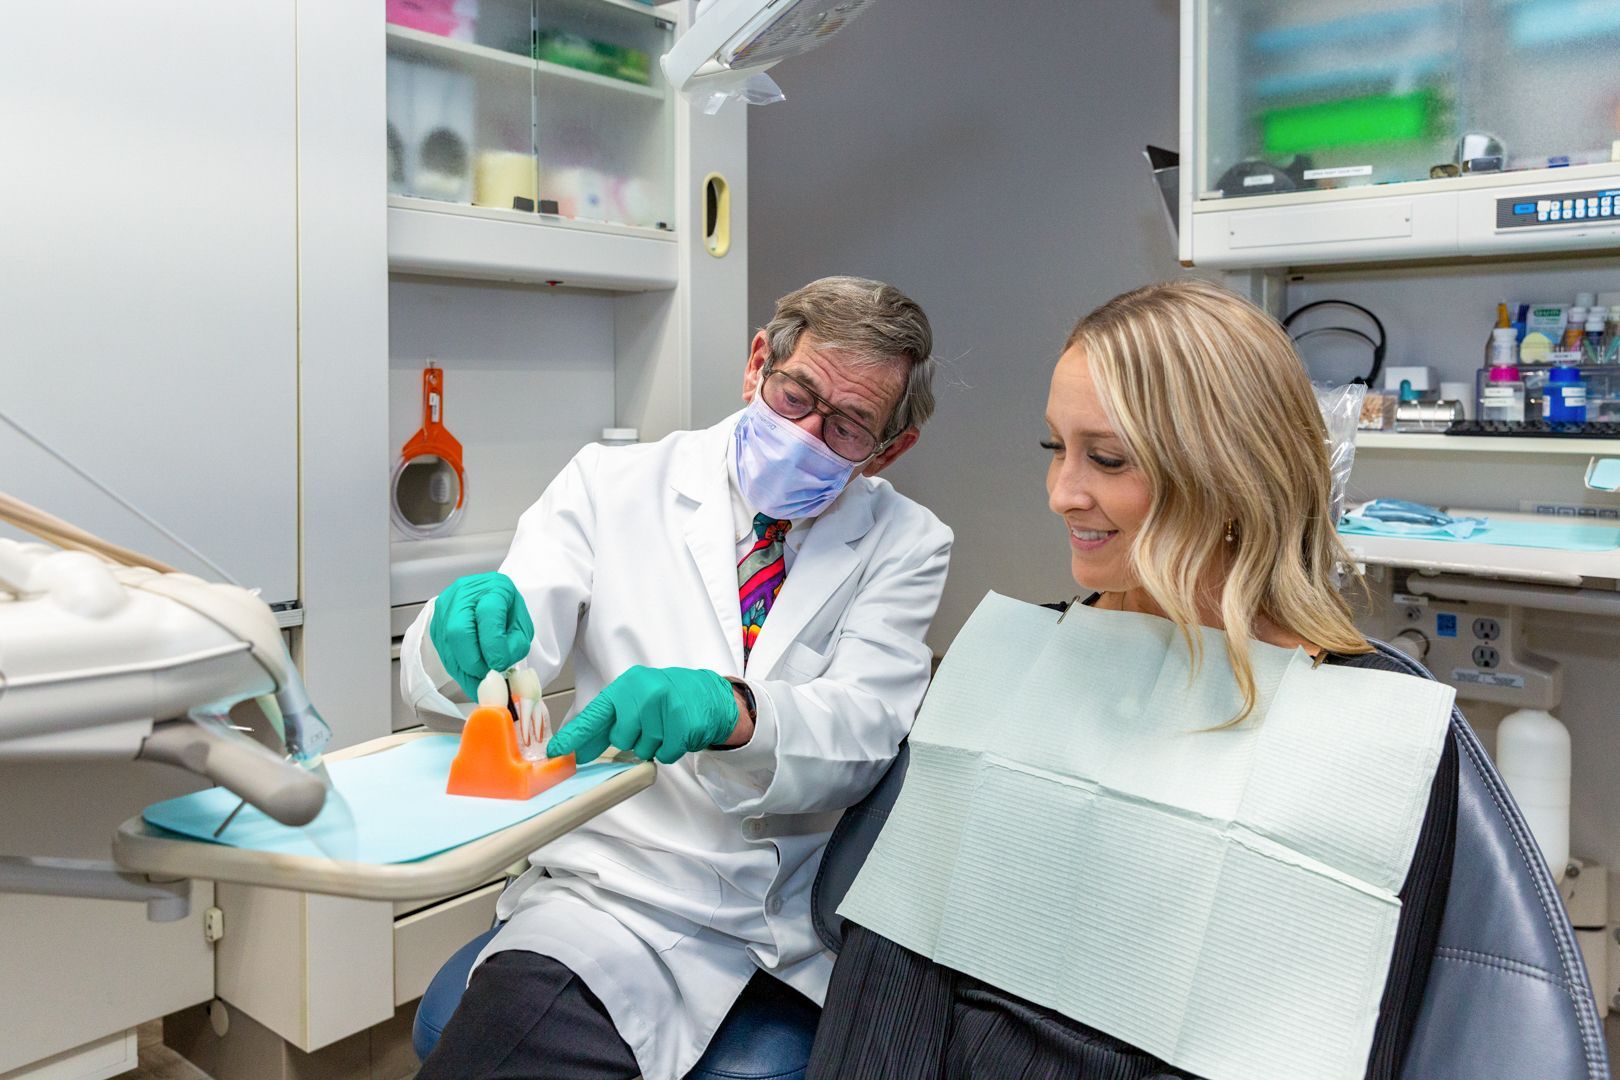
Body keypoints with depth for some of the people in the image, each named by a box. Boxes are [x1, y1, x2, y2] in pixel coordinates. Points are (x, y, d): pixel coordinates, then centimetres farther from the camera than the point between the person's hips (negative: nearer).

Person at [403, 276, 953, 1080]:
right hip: (632, 897, -2)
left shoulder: (906, 544, 4)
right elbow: (433, 684, -2)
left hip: (821, 922, 3)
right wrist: (465, 632, -27)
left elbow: (867, 733, -12)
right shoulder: (611, 486, 3)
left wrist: (730, 711, -33)